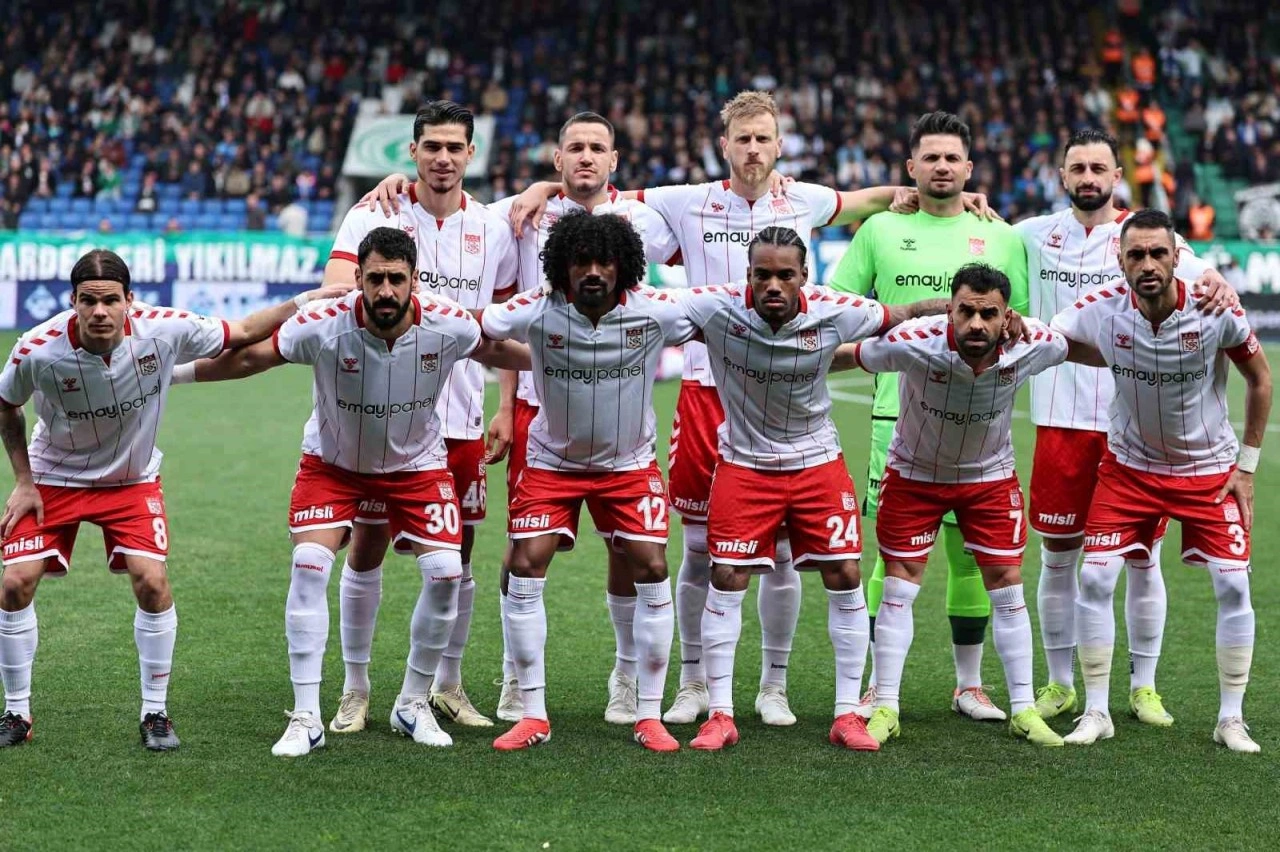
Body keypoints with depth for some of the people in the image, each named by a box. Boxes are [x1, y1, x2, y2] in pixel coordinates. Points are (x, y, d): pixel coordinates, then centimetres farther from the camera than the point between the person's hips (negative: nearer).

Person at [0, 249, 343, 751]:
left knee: (152, 582, -16)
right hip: (52, 478, 0)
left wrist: (302, 303, -12)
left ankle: (155, 713, 1)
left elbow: (240, 333, -7)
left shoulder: (164, 331, -25)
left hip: (132, 479, 0)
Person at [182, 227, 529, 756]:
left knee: (445, 572, -11)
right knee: (309, 565, -19)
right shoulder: (323, 326, -28)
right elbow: (248, 358, -14)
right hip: (333, 463, -1)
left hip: (418, 464, 1)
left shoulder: (448, 326, -23)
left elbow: (498, 352, -1)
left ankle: (413, 705, 11)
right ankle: (306, 718, -9)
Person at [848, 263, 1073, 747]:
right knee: (899, 589, -1)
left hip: (991, 476, 2)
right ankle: (885, 709, 10)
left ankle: (1023, 711, 12)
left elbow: (1076, 348, -2)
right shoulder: (912, 344, -33)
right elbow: (845, 357, -17)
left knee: (1007, 589, 2)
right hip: (915, 472, -2)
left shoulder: (1034, 347, -26)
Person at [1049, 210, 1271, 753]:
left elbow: (1260, 378, -4)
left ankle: (1231, 719, 8)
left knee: (1233, 586, -7)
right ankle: (1096, 713, 5)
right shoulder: (1101, 311, -17)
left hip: (1209, 469, -1)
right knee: (1094, 579, -9)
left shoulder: (1217, 312, -19)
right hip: (1129, 467, 1)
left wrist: (1247, 465, -3)